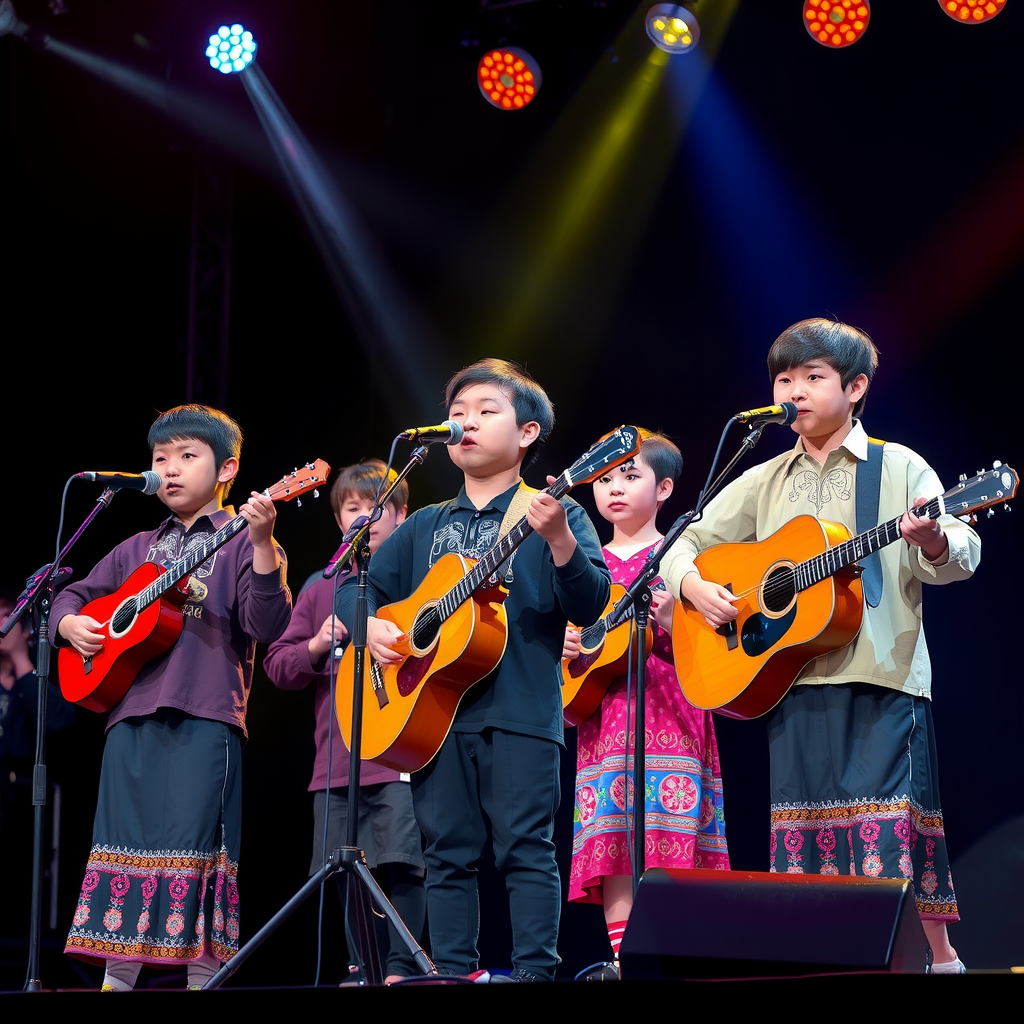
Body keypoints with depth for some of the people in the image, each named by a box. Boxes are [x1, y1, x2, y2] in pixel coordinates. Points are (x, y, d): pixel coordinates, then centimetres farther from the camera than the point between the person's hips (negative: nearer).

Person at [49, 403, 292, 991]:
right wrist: (71, 623, 6)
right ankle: (117, 980, 11)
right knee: (122, 844, 5)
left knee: (192, 847, -9)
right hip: (132, 712, 6)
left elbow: (267, 624, -11)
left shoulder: (241, 541, 4)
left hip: (205, 716, -6)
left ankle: (202, 977, -4)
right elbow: (74, 594, 30)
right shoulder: (139, 549, 22)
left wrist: (263, 544, -25)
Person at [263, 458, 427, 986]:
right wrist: (318, 645, -3)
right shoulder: (320, 588, 16)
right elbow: (277, 665, 14)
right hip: (336, 759, 5)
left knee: (401, 860, -13)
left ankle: (402, 967, -7)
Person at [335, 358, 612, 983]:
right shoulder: (427, 526, 19)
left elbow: (590, 604, -9)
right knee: (449, 851, 6)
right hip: (434, 708, 5)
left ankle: (535, 970, -7)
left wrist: (559, 540, -26)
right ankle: (453, 973, 10)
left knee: (525, 847, -8)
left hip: (521, 710, -5)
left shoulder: (553, 514, 4)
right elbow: (358, 585, 21)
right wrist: (370, 625, -1)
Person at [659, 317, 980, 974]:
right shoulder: (765, 483, 16)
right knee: (806, 830, 4)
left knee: (889, 825, -12)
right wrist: (694, 586, -2)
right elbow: (685, 545, 19)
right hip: (790, 679, 5)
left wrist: (933, 542, -29)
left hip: (881, 679, -4)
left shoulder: (898, 468, 4)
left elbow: (962, 557, -6)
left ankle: (940, 956, -4)